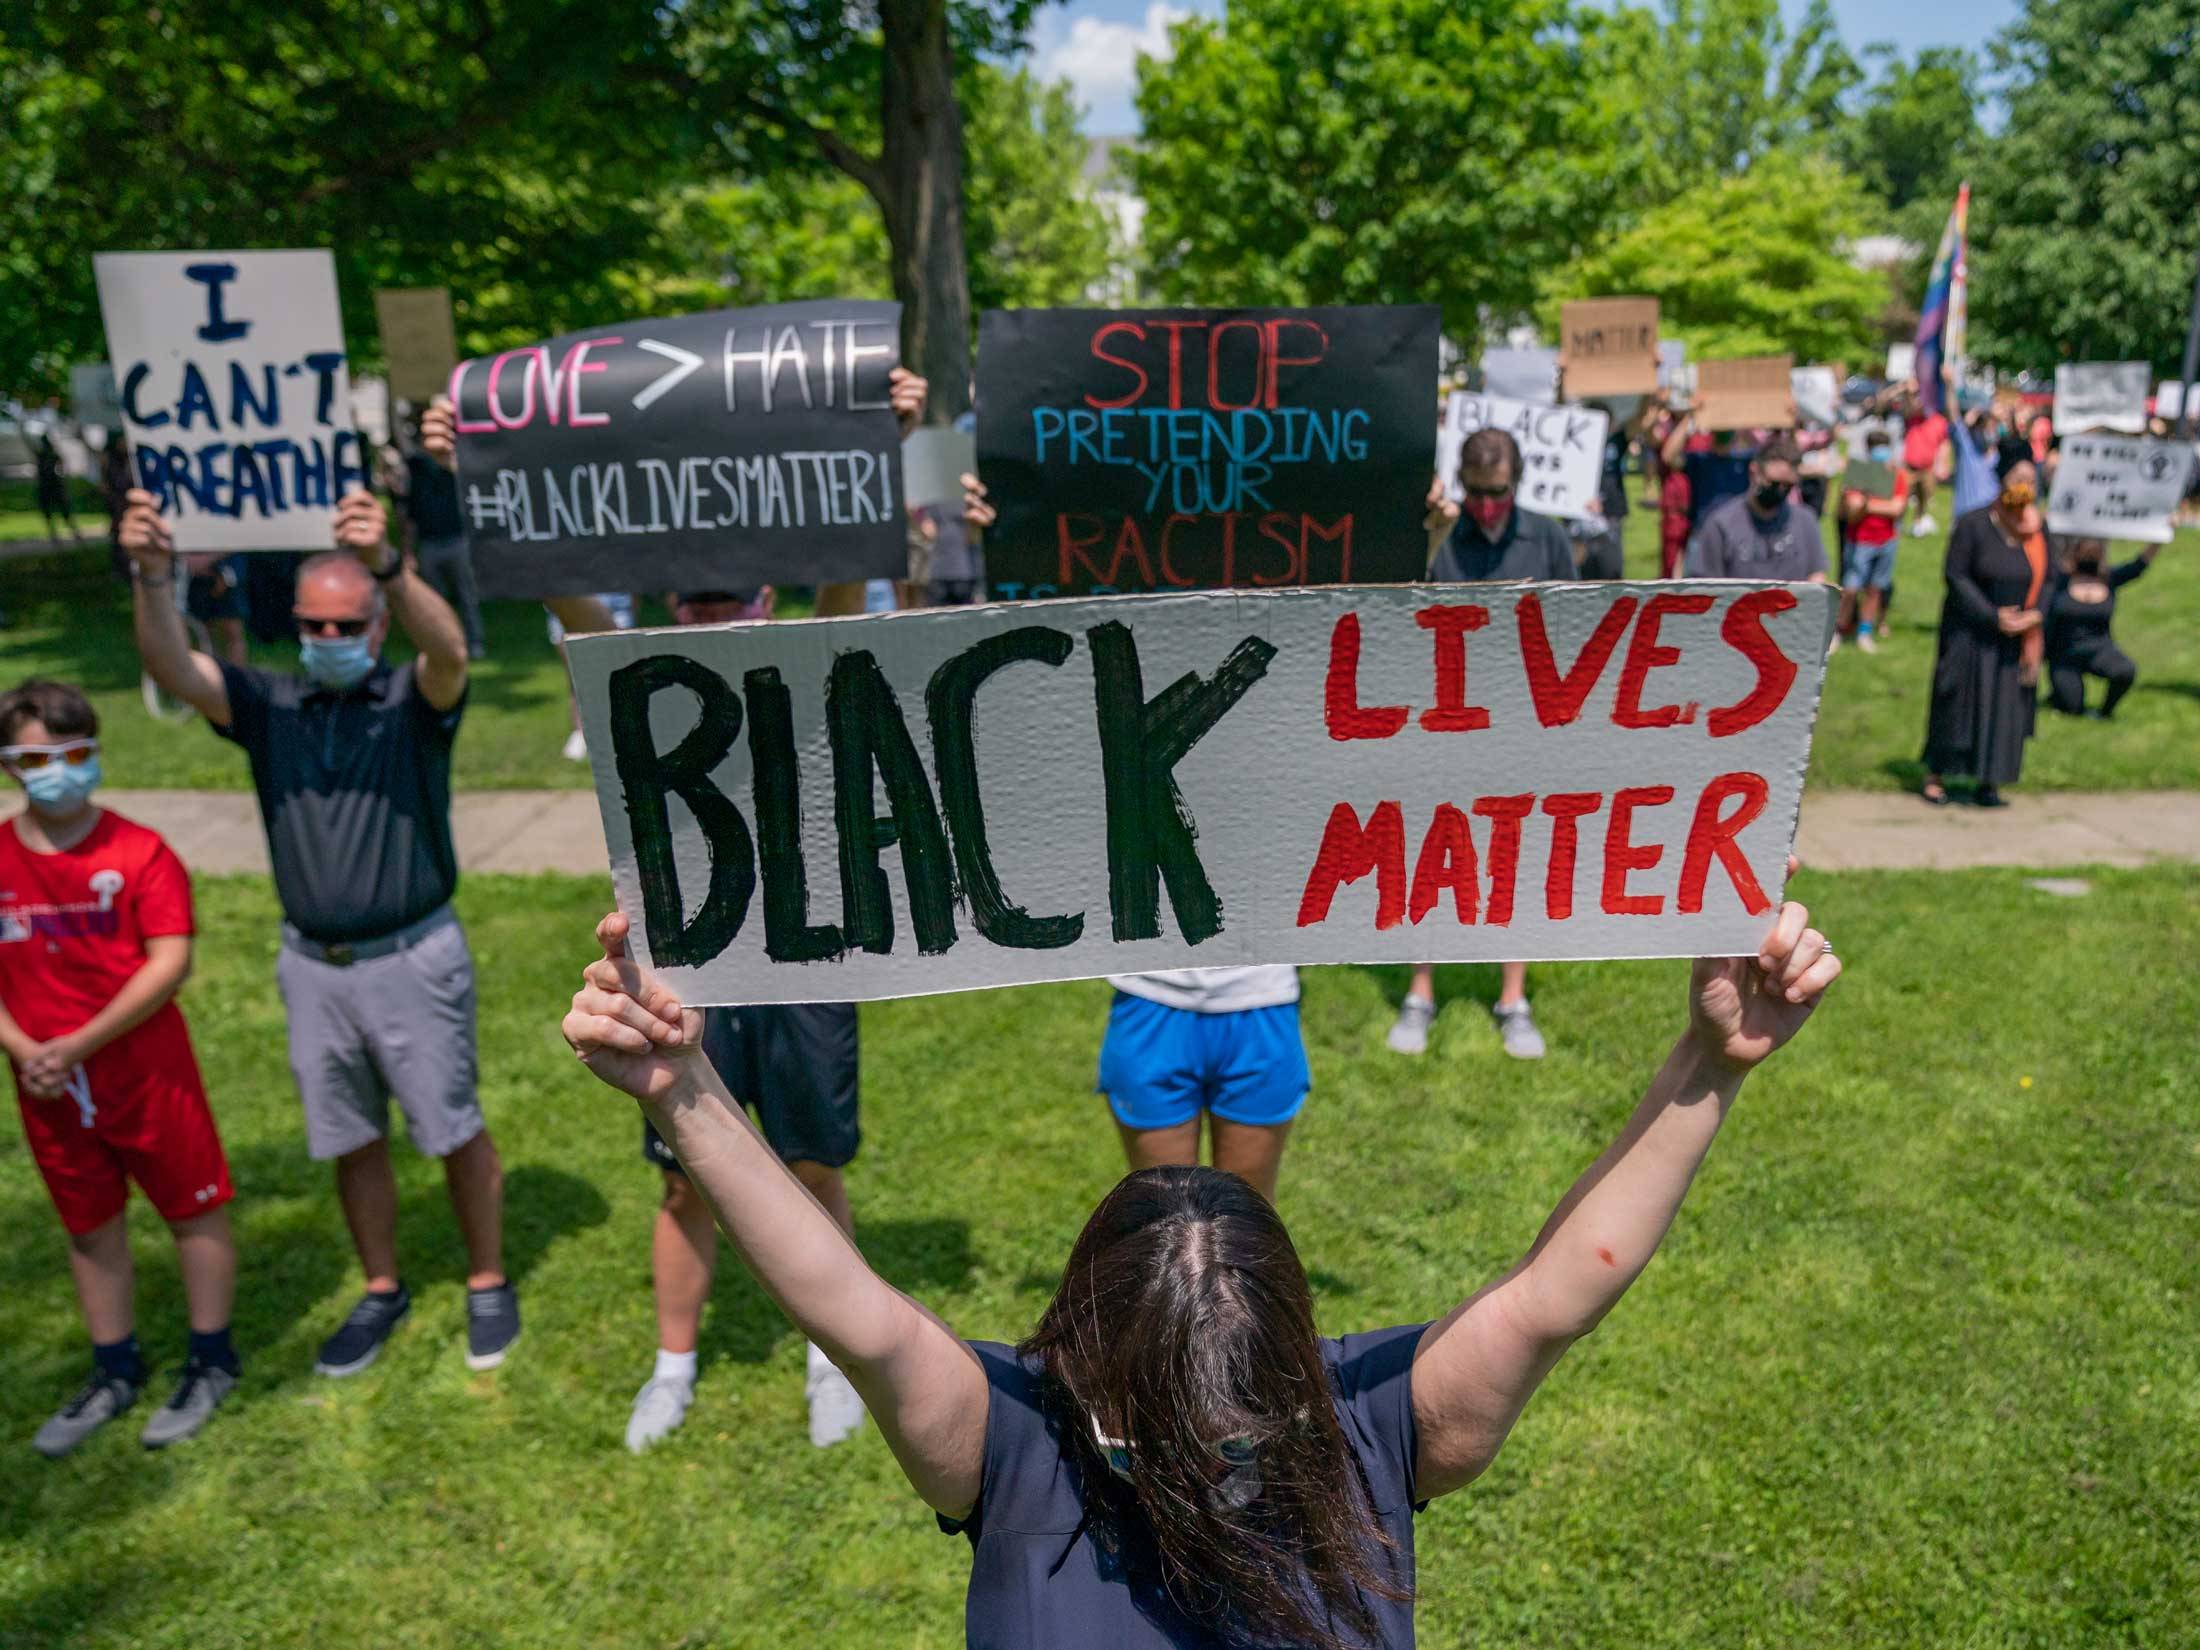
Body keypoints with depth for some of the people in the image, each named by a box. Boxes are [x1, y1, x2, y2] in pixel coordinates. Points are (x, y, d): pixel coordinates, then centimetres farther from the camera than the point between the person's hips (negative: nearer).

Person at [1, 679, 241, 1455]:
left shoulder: (140, 853, -12)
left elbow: (170, 962, -17)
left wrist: (79, 1044, -20)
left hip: (146, 1072, -4)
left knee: (193, 1208, 8)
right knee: (88, 1224, 18)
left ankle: (211, 1362, 26)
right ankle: (115, 1372, 36)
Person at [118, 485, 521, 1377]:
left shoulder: (415, 701, -9)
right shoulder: (270, 705, 1)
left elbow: (449, 651, -31)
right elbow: (174, 669, -16)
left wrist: (387, 562, -49)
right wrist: (151, 576, -35)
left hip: (414, 958, -4)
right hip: (314, 964, 4)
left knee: (454, 1132, 8)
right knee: (350, 1142, 16)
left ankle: (489, 1285, 27)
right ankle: (382, 1291, 35)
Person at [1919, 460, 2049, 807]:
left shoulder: (2038, 530, 0)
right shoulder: (1973, 525, -12)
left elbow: (2047, 581, 6)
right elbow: (1955, 575, -13)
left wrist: (2035, 615, -12)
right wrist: (1993, 616, -17)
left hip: (2018, 634, 4)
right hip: (1971, 631, -4)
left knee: (2005, 707, 4)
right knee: (1958, 701, 3)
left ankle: (1989, 783, 12)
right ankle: (1935, 777, 16)